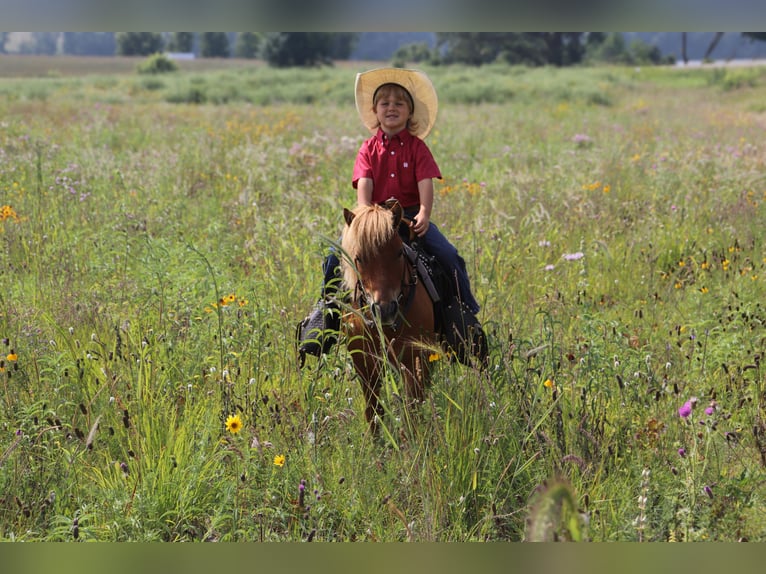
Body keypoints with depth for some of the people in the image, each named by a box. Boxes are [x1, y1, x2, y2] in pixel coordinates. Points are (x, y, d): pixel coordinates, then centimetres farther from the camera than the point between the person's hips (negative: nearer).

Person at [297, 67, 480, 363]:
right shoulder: (369, 148, 5)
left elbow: (426, 184, -8)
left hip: (412, 216, -1)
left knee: (448, 256, -21)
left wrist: (424, 214, -26)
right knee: (336, 257, -17)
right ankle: (326, 307, 5)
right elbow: (364, 185, -7)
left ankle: (467, 311, -2)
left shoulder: (417, 147, 3)